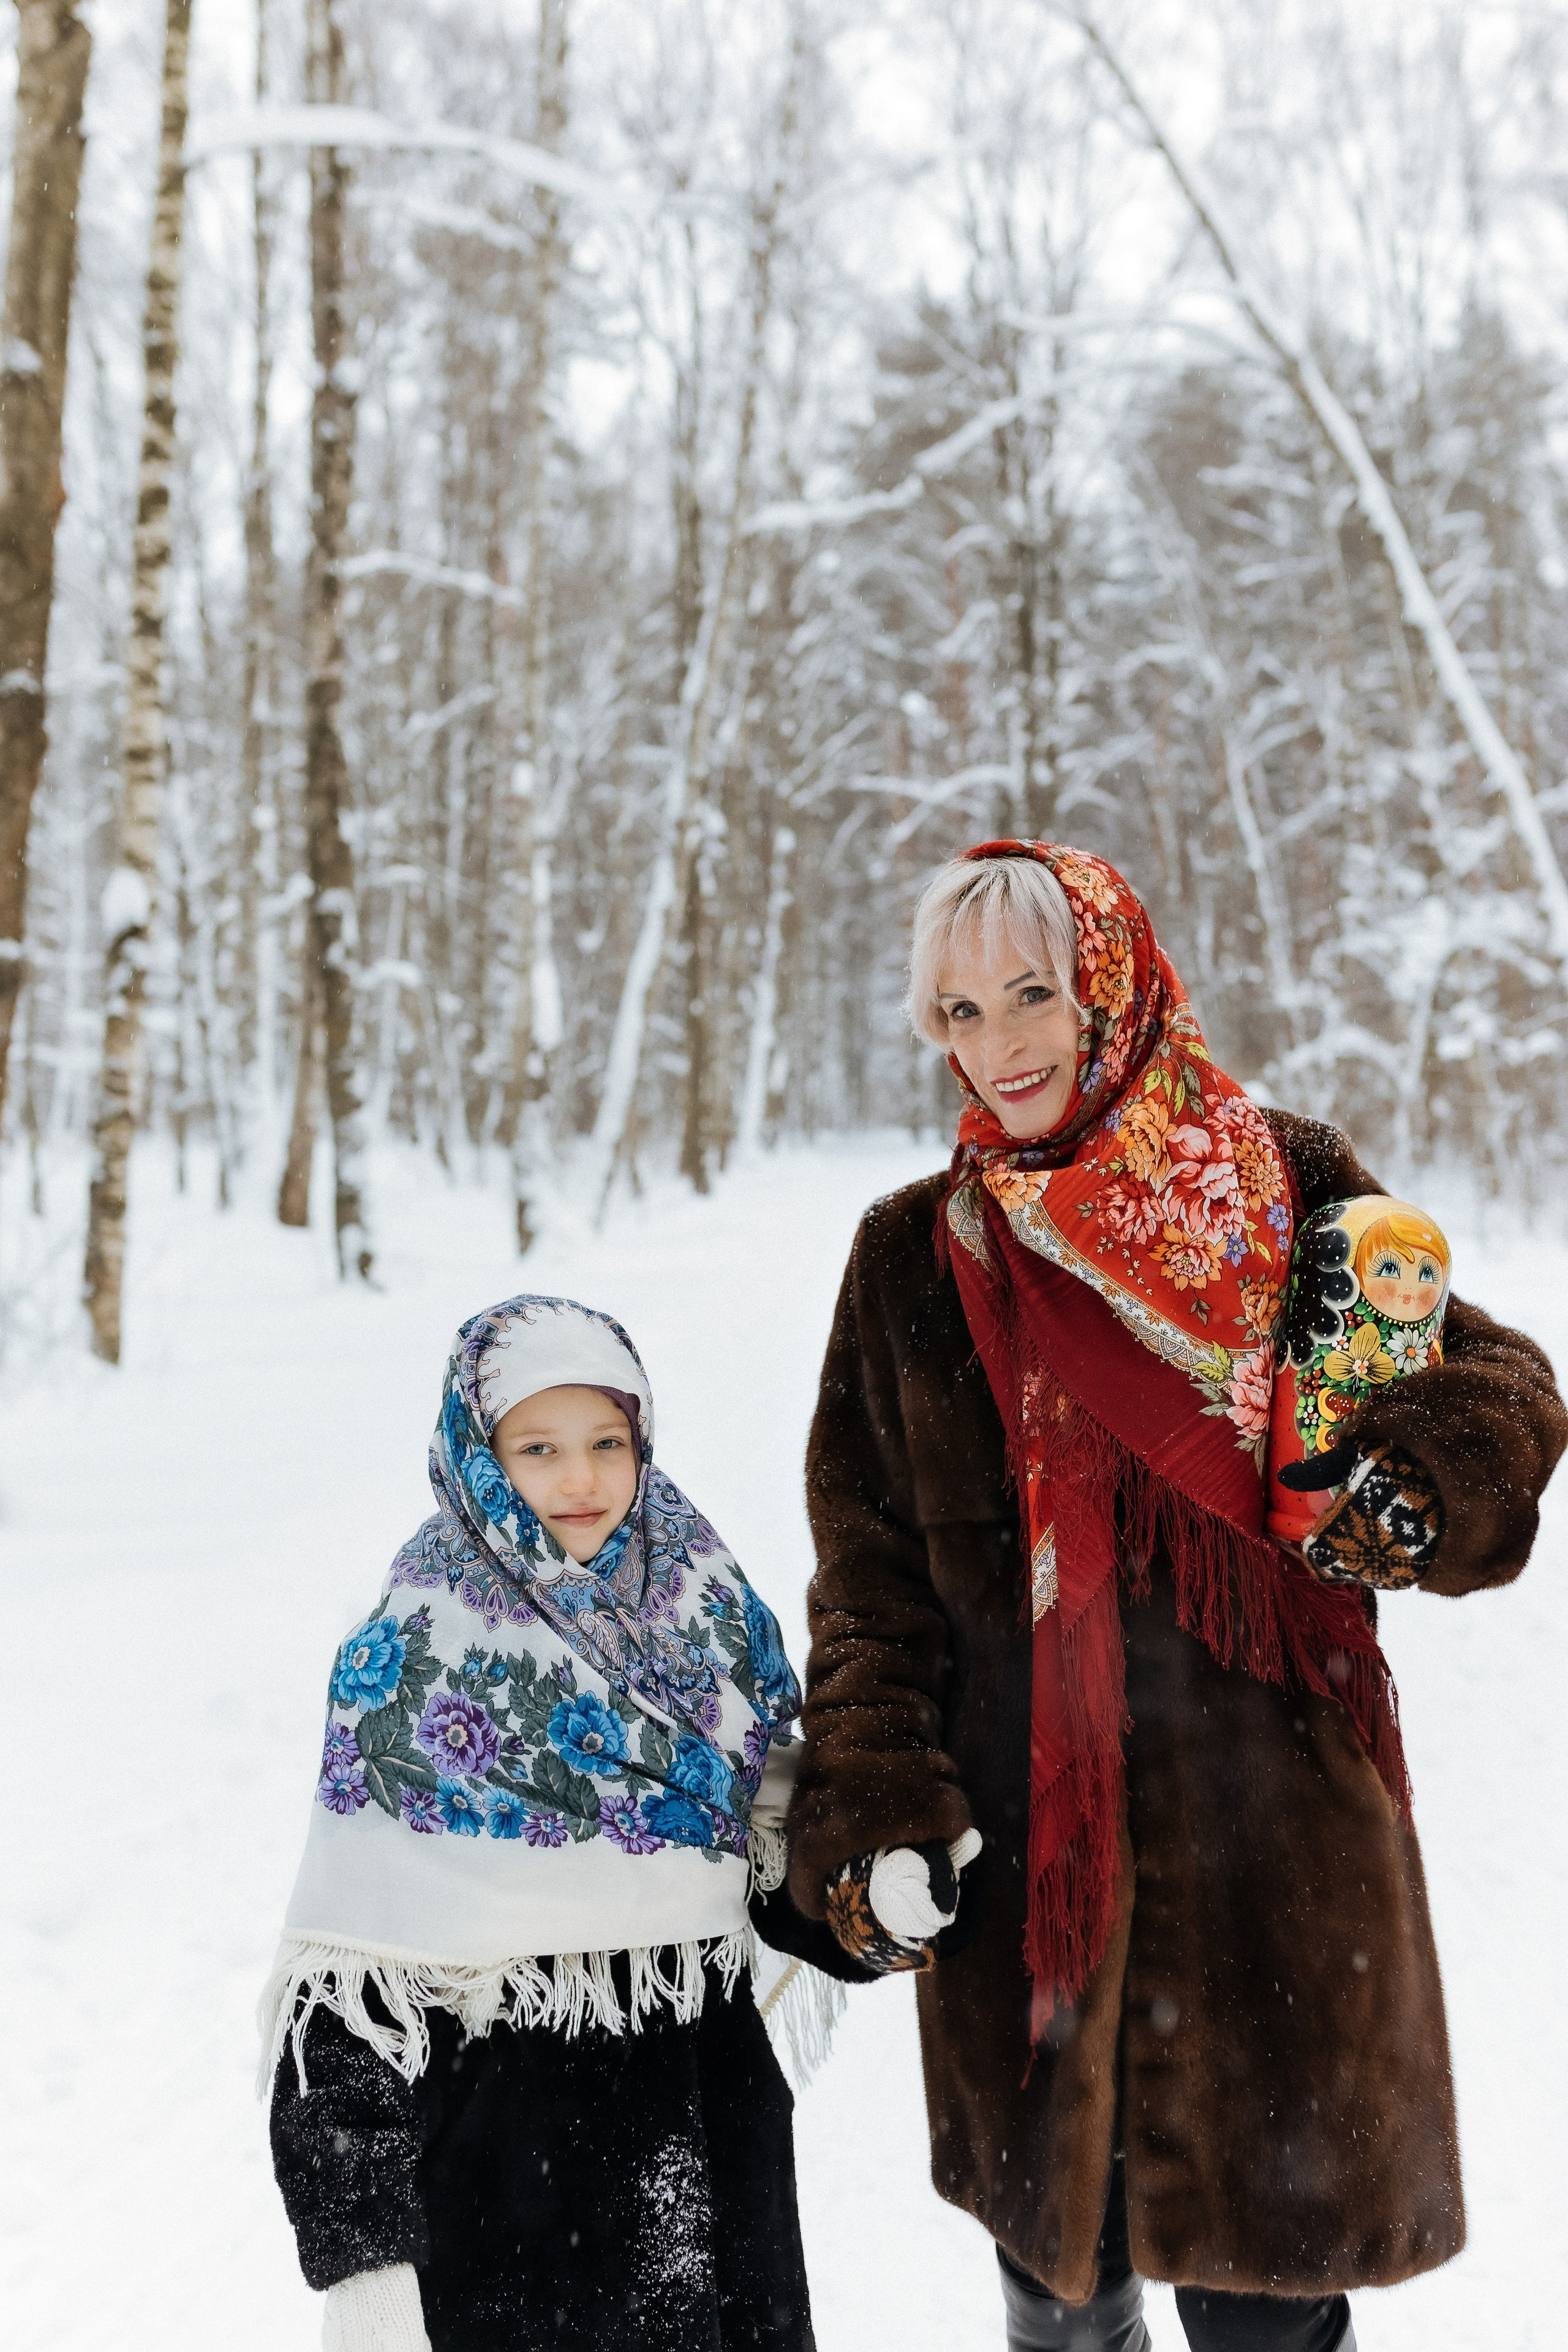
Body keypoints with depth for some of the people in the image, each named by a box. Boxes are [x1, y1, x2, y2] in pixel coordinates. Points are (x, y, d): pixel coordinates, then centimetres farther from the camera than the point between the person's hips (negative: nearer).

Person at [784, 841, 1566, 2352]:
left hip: (1268, 1839, -2)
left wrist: (1407, 1491, -17)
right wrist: (873, 1812, -4)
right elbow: (870, 1570, 7)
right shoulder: (913, 1257, 7)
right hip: (1017, 1857, 2)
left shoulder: (1286, 1194, 2)